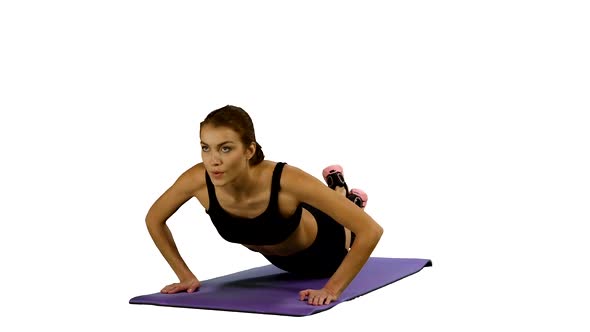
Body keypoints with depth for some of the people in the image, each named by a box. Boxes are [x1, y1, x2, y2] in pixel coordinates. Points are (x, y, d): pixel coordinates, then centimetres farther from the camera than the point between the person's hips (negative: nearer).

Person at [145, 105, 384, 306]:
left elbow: (371, 230, -45)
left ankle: (344, 195, 59)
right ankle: (335, 190, 62)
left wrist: (333, 289, -42)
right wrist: (185, 276, -18)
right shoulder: (198, 179, -37)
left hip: (320, 244, -4)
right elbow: (154, 220, -14)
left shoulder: (286, 180, -47)